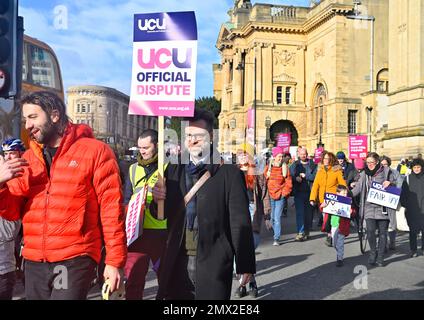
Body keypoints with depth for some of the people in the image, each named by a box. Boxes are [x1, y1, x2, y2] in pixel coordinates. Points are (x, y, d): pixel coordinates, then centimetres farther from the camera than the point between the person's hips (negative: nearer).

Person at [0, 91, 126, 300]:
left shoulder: (95, 151, -6)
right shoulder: (28, 159, 11)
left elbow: (111, 208, -7)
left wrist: (114, 261, -8)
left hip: (75, 261, -5)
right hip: (34, 262, 6)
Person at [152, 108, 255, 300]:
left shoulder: (229, 172, -7)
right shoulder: (174, 170, 8)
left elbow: (240, 223, -8)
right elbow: (163, 214, 12)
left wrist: (245, 265, -8)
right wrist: (158, 198, -9)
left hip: (213, 263, -4)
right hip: (177, 262, 4)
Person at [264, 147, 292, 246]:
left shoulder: (285, 168, 4)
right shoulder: (268, 168, 5)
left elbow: (288, 182, 5)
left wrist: (284, 193, -3)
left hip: (280, 196, -2)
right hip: (270, 196, 2)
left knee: (277, 217, -9)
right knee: (272, 217, 7)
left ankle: (276, 239, -6)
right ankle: (276, 234, 24)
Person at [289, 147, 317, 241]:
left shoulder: (312, 164, 6)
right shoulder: (295, 165, 11)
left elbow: (315, 176, -5)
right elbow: (290, 176, 5)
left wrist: (305, 175, -11)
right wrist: (296, 178, -14)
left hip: (310, 192, 0)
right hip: (298, 192, 0)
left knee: (309, 212, 6)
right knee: (299, 212, -7)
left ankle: (307, 231, 21)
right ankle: (300, 232, -7)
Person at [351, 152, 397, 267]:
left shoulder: (386, 171, 2)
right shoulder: (364, 173, 8)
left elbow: (396, 184, 11)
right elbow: (358, 188, 7)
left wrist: (390, 183, -12)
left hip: (383, 207, -1)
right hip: (369, 207, 1)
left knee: (383, 232, 5)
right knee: (370, 231, -11)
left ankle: (380, 257, 17)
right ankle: (373, 252, 12)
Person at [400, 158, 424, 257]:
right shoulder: (408, 178, 4)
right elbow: (403, 193, 6)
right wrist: (405, 205, 1)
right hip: (411, 211, 0)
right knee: (413, 231, 4)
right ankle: (413, 250, 13)